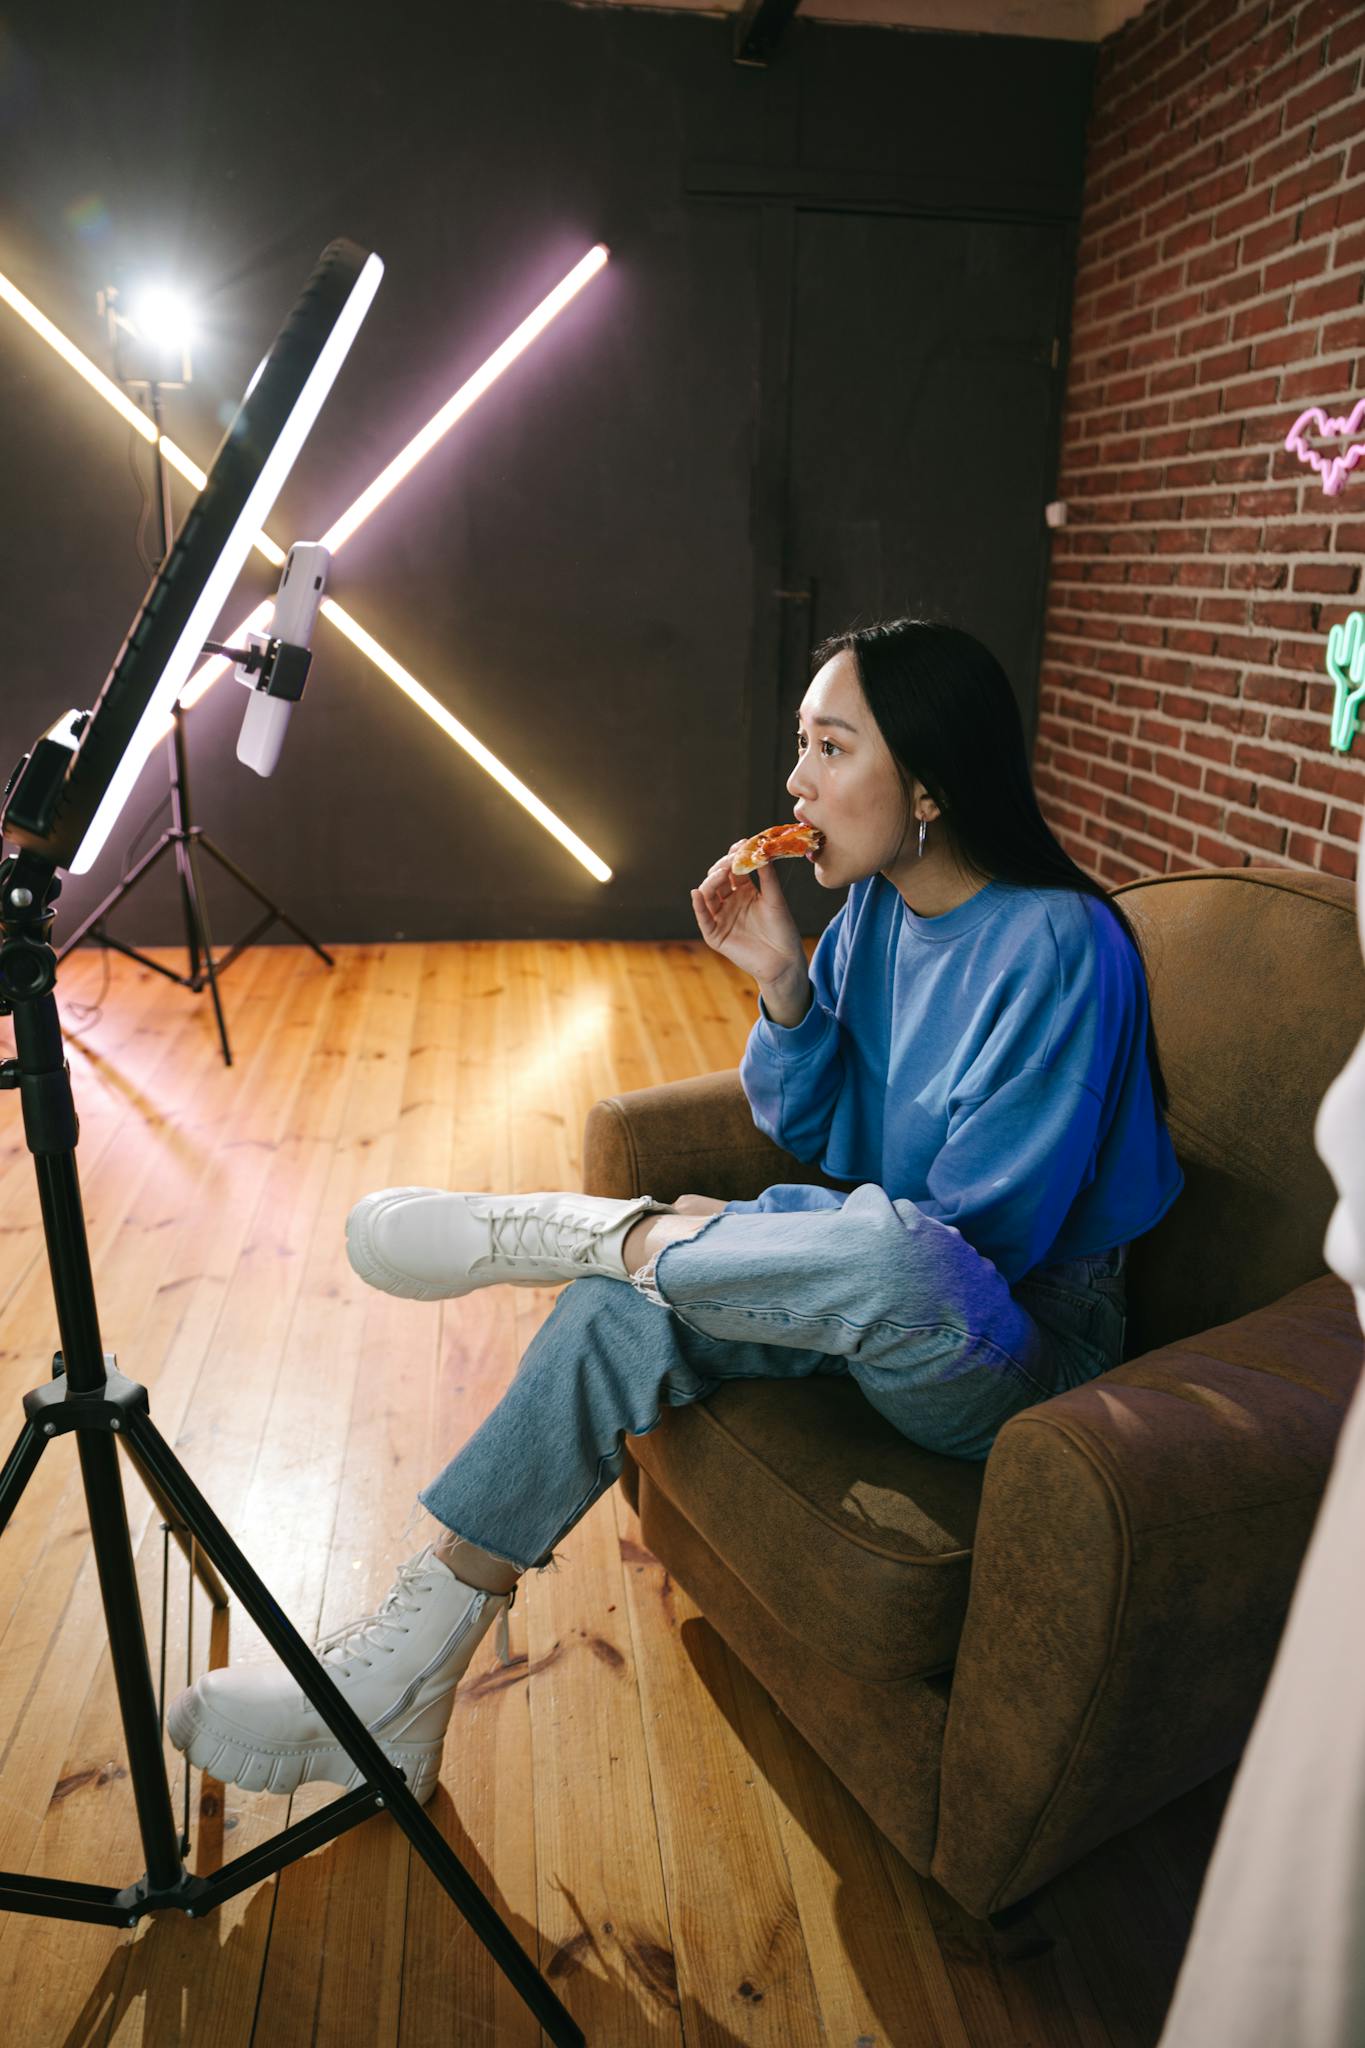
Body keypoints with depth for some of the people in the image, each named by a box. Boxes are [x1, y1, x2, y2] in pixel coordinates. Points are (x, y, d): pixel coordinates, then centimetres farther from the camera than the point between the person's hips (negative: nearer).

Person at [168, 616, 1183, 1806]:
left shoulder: (1060, 945, -23)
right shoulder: (876, 906, 1)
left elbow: (975, 1237, -23)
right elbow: (806, 1130, 5)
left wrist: (725, 1221, -16)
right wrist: (784, 983, -14)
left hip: (1022, 1352, -6)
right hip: (886, 1301, 7)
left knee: (893, 1259, -41)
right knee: (621, 1313, -14)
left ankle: (566, 1227, -16)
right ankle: (403, 1669, -6)